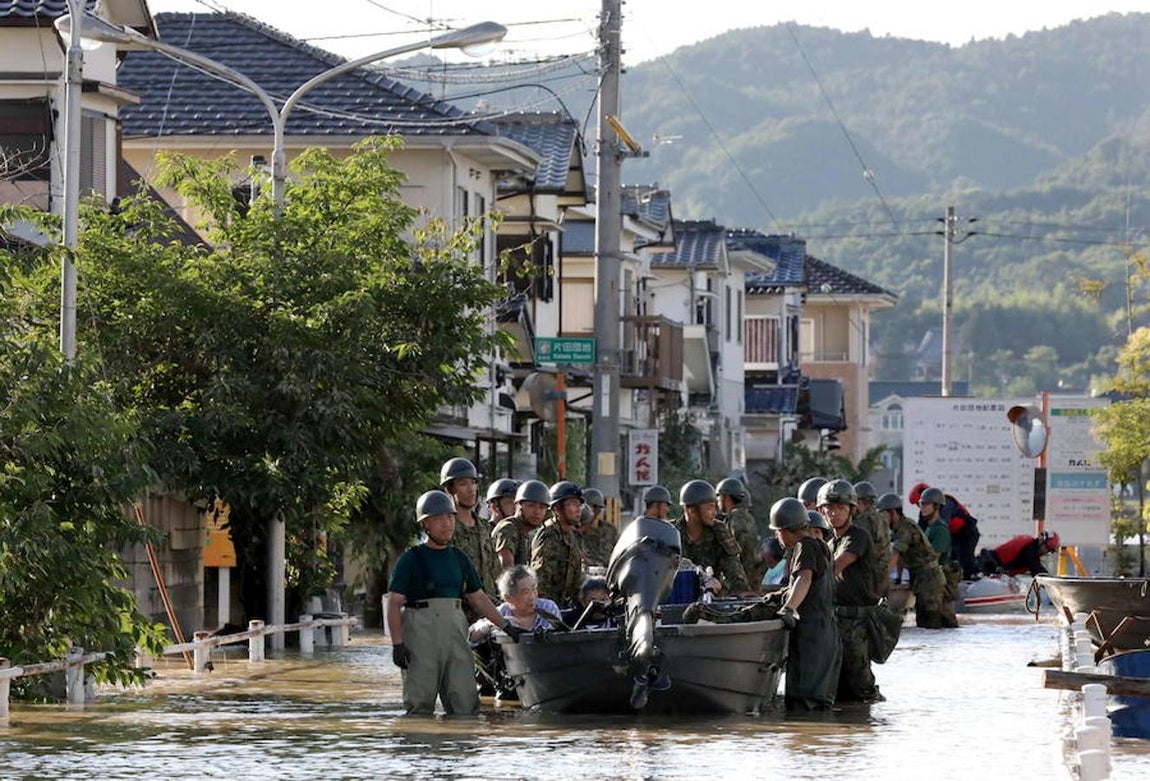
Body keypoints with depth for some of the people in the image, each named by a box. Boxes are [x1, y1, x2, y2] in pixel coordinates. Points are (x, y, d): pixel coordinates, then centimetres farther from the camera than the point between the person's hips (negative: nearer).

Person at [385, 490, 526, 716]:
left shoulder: (459, 559, 17)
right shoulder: (410, 559, 2)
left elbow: (478, 598, 22)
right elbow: (394, 604, -2)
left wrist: (506, 626, 13)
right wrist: (398, 644, -11)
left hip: (455, 633, 5)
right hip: (420, 635, -5)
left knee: (465, 703, -3)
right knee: (420, 704, -5)